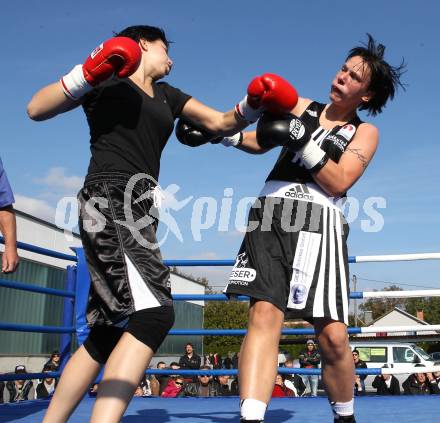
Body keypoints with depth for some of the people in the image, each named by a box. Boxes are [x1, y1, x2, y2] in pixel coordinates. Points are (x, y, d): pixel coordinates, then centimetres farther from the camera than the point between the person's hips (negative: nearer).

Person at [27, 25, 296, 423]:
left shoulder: (166, 96, 26)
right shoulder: (107, 78, 9)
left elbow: (222, 123, 20)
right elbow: (36, 109, 1)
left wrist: (252, 105, 1)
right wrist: (88, 72, -11)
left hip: (138, 211, 8)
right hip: (110, 201, -8)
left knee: (108, 333, 8)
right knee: (153, 313, -26)